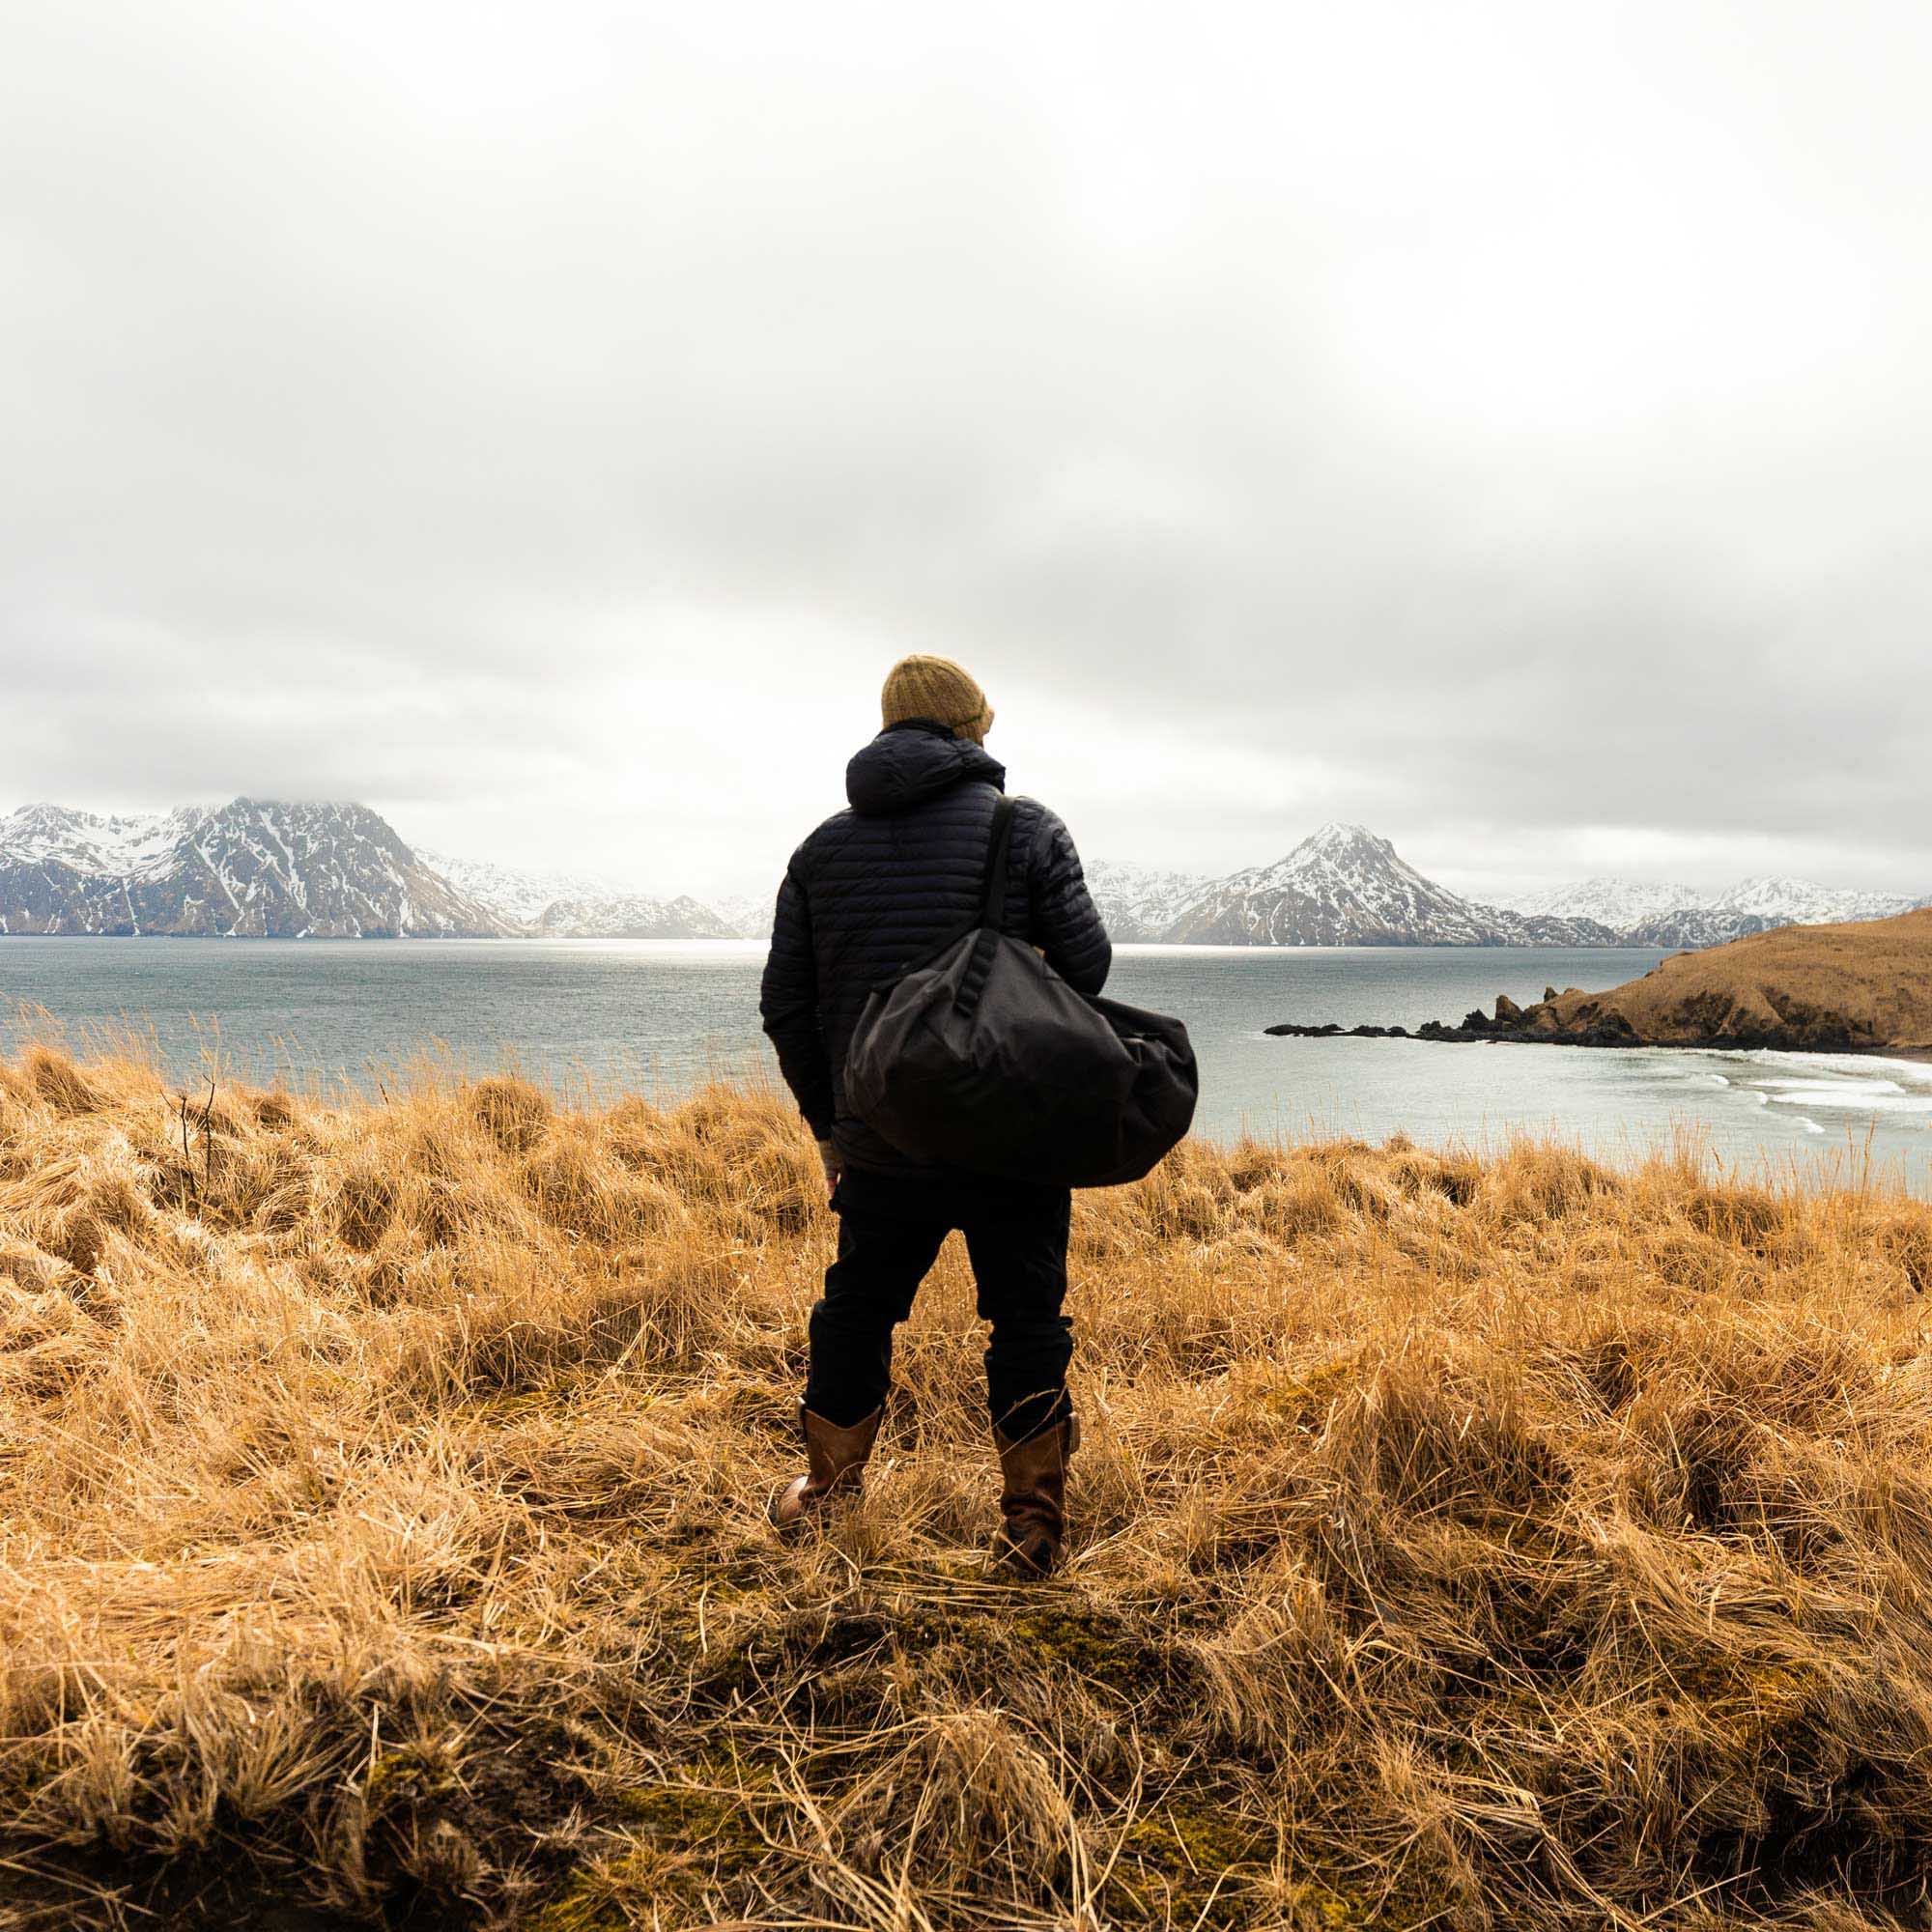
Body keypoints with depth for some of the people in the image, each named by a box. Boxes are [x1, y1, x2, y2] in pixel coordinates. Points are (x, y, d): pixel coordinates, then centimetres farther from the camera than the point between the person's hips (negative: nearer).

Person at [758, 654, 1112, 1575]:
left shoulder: (824, 845, 7)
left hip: (879, 1138, 3)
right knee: (1026, 1318, 9)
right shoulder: (1026, 826, -4)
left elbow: (785, 1002, 6)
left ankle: (827, 1479, 37)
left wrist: (827, 1120, 16)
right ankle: (1032, 1517, 16)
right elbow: (1086, 965, -9)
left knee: (858, 1304, 21)